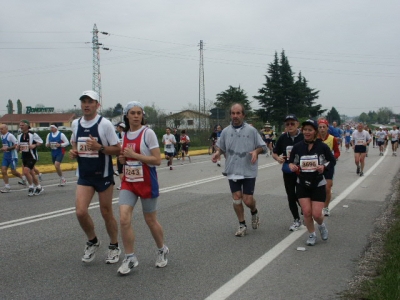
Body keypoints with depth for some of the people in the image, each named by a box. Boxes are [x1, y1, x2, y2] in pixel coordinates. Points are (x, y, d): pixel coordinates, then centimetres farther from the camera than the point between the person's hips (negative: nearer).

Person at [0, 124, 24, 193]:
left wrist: (7, 148, -21)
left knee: (13, 172, -1)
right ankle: (7, 187, 3)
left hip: (12, 156, -7)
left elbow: (16, 145, -17)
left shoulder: (10, 136, -15)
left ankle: (23, 178, 26)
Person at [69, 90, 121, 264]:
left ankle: (114, 247, 27)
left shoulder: (105, 124, -11)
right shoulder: (75, 124, 4)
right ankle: (92, 242, 18)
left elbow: (117, 149, -10)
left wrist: (99, 147, -25)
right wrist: (73, 152, -1)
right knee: (80, 212, -9)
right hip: (84, 176, 4)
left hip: (103, 175, -4)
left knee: (106, 213, 6)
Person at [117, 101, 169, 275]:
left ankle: (162, 250, 33)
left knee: (150, 220, 9)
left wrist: (134, 155, -20)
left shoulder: (148, 133, -11)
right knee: (124, 219, -10)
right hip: (128, 182, 5)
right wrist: (122, 158, -2)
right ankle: (130, 258, 4)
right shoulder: (125, 134, 7)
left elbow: (157, 160, -16)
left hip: (147, 182, -4)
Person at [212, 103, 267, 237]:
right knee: (236, 199, 3)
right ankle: (242, 225, 21)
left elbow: (263, 147, 1)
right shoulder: (226, 131, 2)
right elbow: (221, 147, 13)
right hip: (232, 171, 2)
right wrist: (217, 153, -8)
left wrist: (256, 151, -19)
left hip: (249, 171, -2)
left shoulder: (251, 130, -4)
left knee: (248, 200, -2)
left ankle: (254, 212, 33)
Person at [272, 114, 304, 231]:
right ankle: (296, 220, 26)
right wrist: (278, 158, -12)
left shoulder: (304, 137, -11)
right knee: (291, 197, 8)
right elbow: (274, 153, 9)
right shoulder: (283, 138, 0)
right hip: (288, 172, 3)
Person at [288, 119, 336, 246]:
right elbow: (291, 162, 5)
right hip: (302, 184, 1)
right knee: (306, 212, -5)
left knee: (316, 214, -5)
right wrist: (292, 166, -18)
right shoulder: (297, 146, -5)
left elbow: (333, 161, 3)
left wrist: (324, 167, -16)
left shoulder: (322, 146, -8)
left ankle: (322, 225, 32)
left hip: (318, 185, -1)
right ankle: (311, 235, 22)